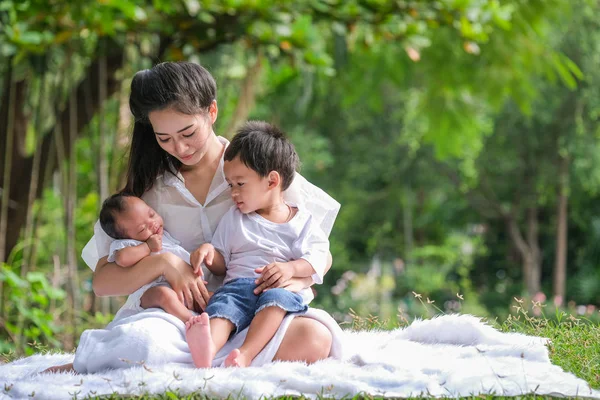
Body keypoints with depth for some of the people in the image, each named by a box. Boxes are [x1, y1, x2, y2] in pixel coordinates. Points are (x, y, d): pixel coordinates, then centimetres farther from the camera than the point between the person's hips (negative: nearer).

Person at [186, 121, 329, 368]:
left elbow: (317, 257, 5)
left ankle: (246, 353, -55)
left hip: (284, 289, -2)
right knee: (223, 302, -32)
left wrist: (291, 268, -14)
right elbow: (221, 264, 24)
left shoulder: (302, 222, 14)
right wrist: (209, 253, 0)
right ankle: (208, 349, -64)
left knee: (276, 298, -38)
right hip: (239, 284, 2)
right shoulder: (233, 219, 23)